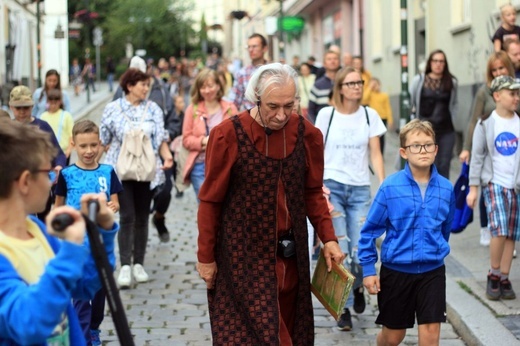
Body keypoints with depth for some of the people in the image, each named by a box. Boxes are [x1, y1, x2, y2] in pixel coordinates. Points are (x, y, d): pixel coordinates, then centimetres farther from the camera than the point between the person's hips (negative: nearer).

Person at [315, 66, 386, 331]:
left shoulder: (370, 115, 5)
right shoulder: (326, 114, 2)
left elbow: (375, 154, 3)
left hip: (360, 190, 1)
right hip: (332, 187, -1)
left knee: (360, 253, -5)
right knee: (339, 252, -8)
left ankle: (357, 287, 29)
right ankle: (343, 308, 6)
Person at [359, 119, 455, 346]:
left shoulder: (445, 189, -2)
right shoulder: (390, 187, -11)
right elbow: (370, 229, -5)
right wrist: (368, 269, -6)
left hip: (432, 271, 2)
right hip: (396, 270, -2)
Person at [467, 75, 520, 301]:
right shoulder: (486, 123, -2)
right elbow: (477, 157, 1)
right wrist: (473, 188, -3)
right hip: (494, 183, -3)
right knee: (499, 230, -16)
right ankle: (493, 276, 2)